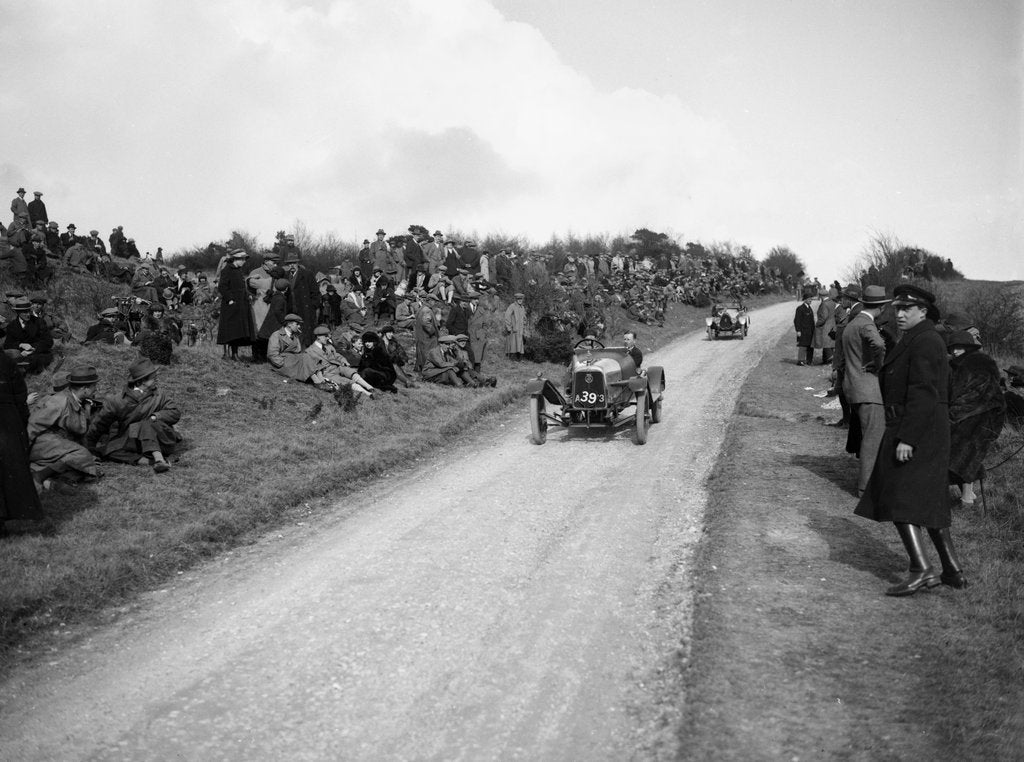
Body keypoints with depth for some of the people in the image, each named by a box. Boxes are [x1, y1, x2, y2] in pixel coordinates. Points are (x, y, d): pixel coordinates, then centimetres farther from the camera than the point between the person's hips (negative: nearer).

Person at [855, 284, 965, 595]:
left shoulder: (923, 341, -14)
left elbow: (923, 393, -22)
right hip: (927, 431, 11)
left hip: (914, 430, -11)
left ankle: (921, 569, -16)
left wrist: (906, 438, -26)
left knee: (898, 498, -12)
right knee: (927, 501, 13)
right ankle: (952, 570, 18)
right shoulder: (922, 339, 18)